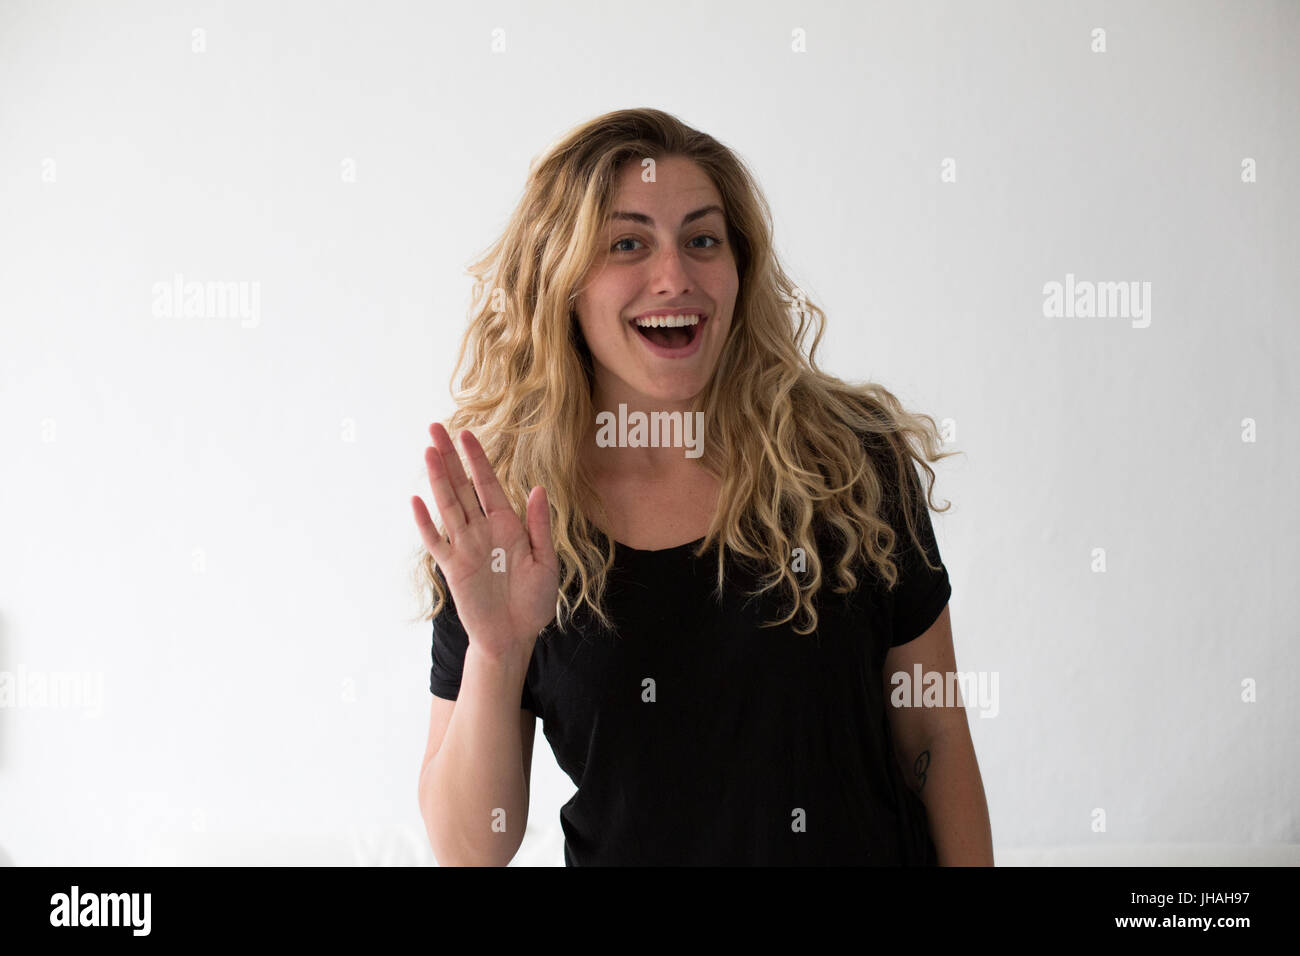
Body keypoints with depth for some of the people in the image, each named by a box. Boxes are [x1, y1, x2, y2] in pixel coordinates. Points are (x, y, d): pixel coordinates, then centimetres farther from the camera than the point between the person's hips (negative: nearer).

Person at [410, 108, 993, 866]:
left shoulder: (853, 465, -14)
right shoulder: (493, 527, -14)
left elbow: (935, 737, -5)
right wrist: (495, 651, -27)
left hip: (872, 848, 1)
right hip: (620, 850, 0)